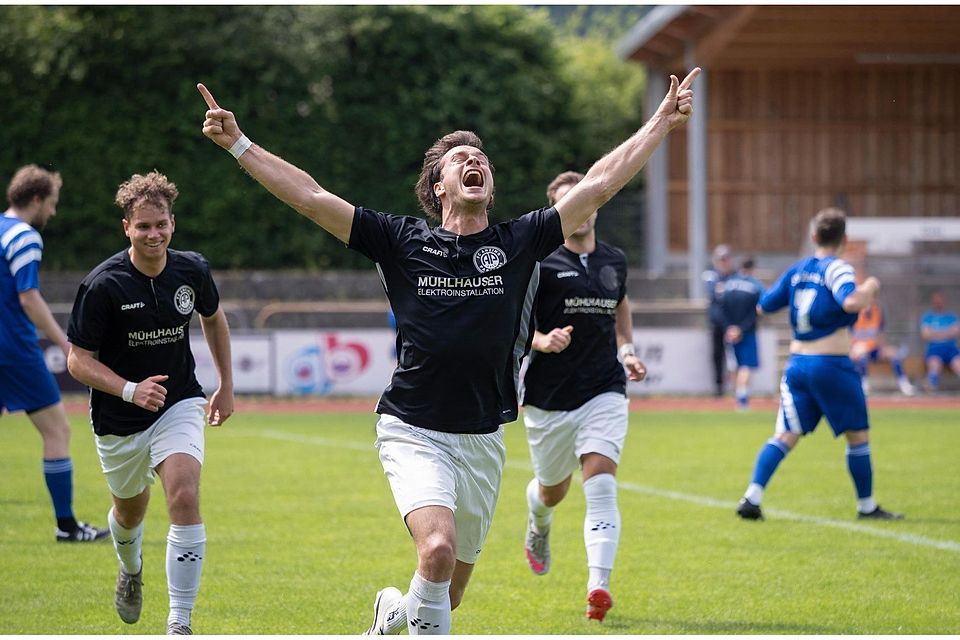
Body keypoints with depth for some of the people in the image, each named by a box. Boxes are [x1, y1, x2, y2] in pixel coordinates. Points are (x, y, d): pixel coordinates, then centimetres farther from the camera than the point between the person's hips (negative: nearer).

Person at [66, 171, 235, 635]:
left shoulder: (192, 270, -8)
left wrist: (226, 385, 14)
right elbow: (78, 360, -15)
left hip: (178, 405, 1)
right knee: (130, 510, 19)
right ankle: (131, 570, 57)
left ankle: (179, 623, -19)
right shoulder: (102, 285, -20)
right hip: (119, 421, -1)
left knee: (184, 497, -22)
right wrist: (130, 390, -30)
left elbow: (213, 318, 15)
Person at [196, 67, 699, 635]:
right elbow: (310, 196, -2)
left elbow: (599, 184, 5)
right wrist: (237, 143, -7)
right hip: (413, 432, -3)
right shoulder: (402, 241, 0)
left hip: (484, 438, 3)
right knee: (438, 549, -27)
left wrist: (661, 124, 4)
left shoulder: (520, 242, 5)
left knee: (453, 585, 13)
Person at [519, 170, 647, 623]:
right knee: (553, 490, 16)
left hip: (603, 394, 2)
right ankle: (538, 528, 54)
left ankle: (598, 588, -25)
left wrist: (627, 352, 13)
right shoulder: (538, 263, -7)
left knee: (601, 487, -17)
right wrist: (543, 341, -25)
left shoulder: (614, 261, 8)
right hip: (548, 398, -1)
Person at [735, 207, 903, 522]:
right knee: (858, 435, 9)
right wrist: (870, 286, -8)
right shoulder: (836, 268, -9)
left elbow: (764, 306, 16)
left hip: (797, 363, 6)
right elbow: (851, 302, -27)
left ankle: (751, 498, -12)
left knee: (786, 435, 2)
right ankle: (866, 506, 17)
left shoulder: (796, 270, 10)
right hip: (831, 364, -6)